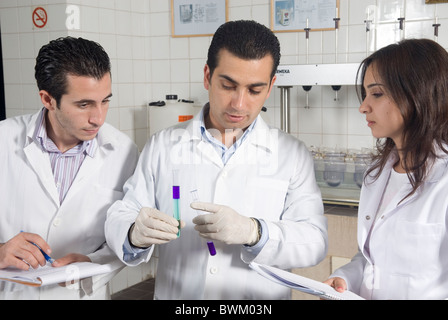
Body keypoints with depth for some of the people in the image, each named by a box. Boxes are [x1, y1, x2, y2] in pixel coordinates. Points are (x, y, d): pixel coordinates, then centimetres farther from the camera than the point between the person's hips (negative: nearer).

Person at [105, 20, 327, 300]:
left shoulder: (293, 154, 3)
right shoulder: (162, 146, 5)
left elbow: (315, 241, -4)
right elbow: (120, 219, 3)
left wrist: (253, 232, -21)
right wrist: (136, 234, -19)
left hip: (260, 296, -2)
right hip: (175, 294, 3)